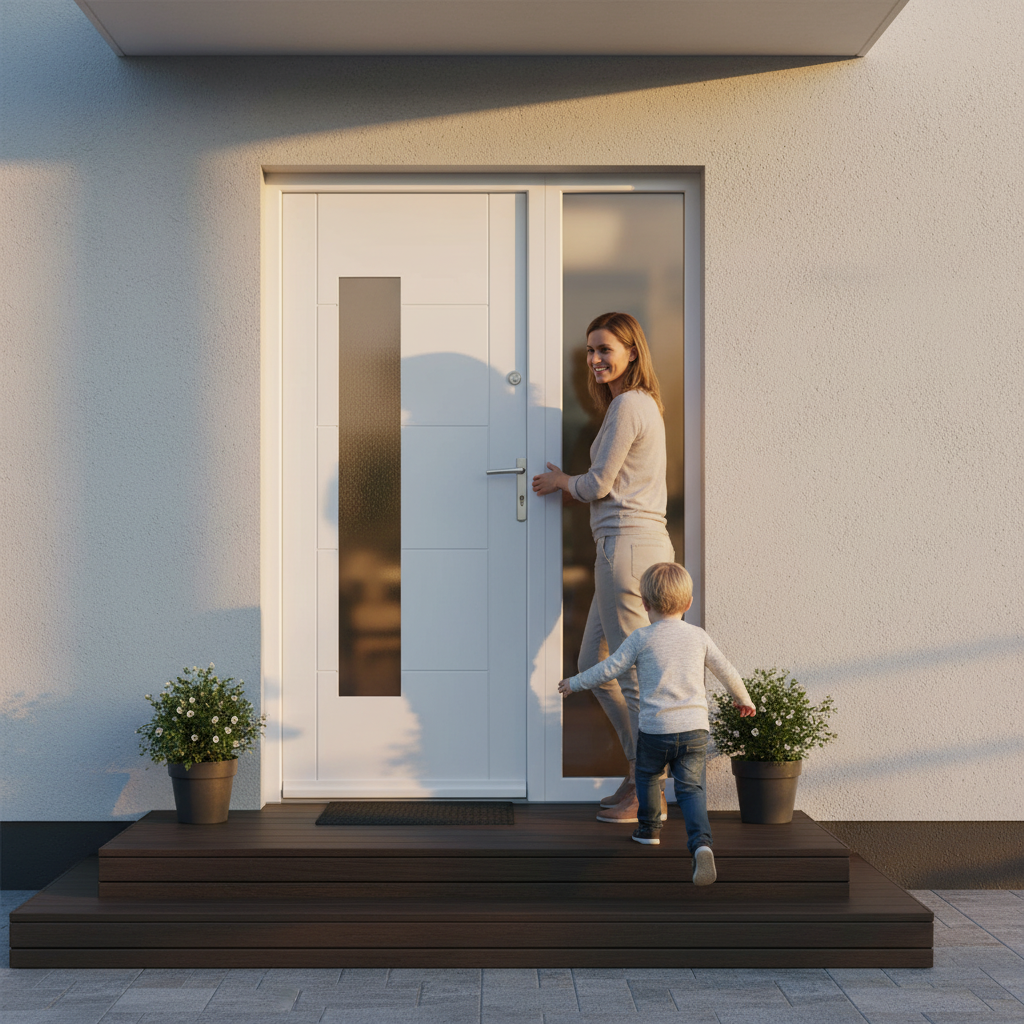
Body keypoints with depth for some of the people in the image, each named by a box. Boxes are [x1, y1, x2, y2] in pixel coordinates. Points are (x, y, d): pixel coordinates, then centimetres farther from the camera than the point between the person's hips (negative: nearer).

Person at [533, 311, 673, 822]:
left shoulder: (628, 405, -11)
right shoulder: (643, 404, 20)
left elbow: (599, 484, -9)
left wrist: (561, 481, 9)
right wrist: (572, 483, 19)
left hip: (629, 545, -11)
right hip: (634, 545, 11)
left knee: (634, 672, -4)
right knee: (592, 665, 15)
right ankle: (642, 770, 22)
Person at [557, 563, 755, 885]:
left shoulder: (641, 638, -2)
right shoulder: (698, 636, 8)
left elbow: (608, 669, -2)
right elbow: (727, 672, 16)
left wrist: (574, 683, 14)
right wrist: (744, 700, 35)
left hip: (655, 729, -2)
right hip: (694, 729, 2)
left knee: (647, 774, 25)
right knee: (691, 788, 2)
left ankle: (649, 828, 38)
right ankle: (701, 843, -20)